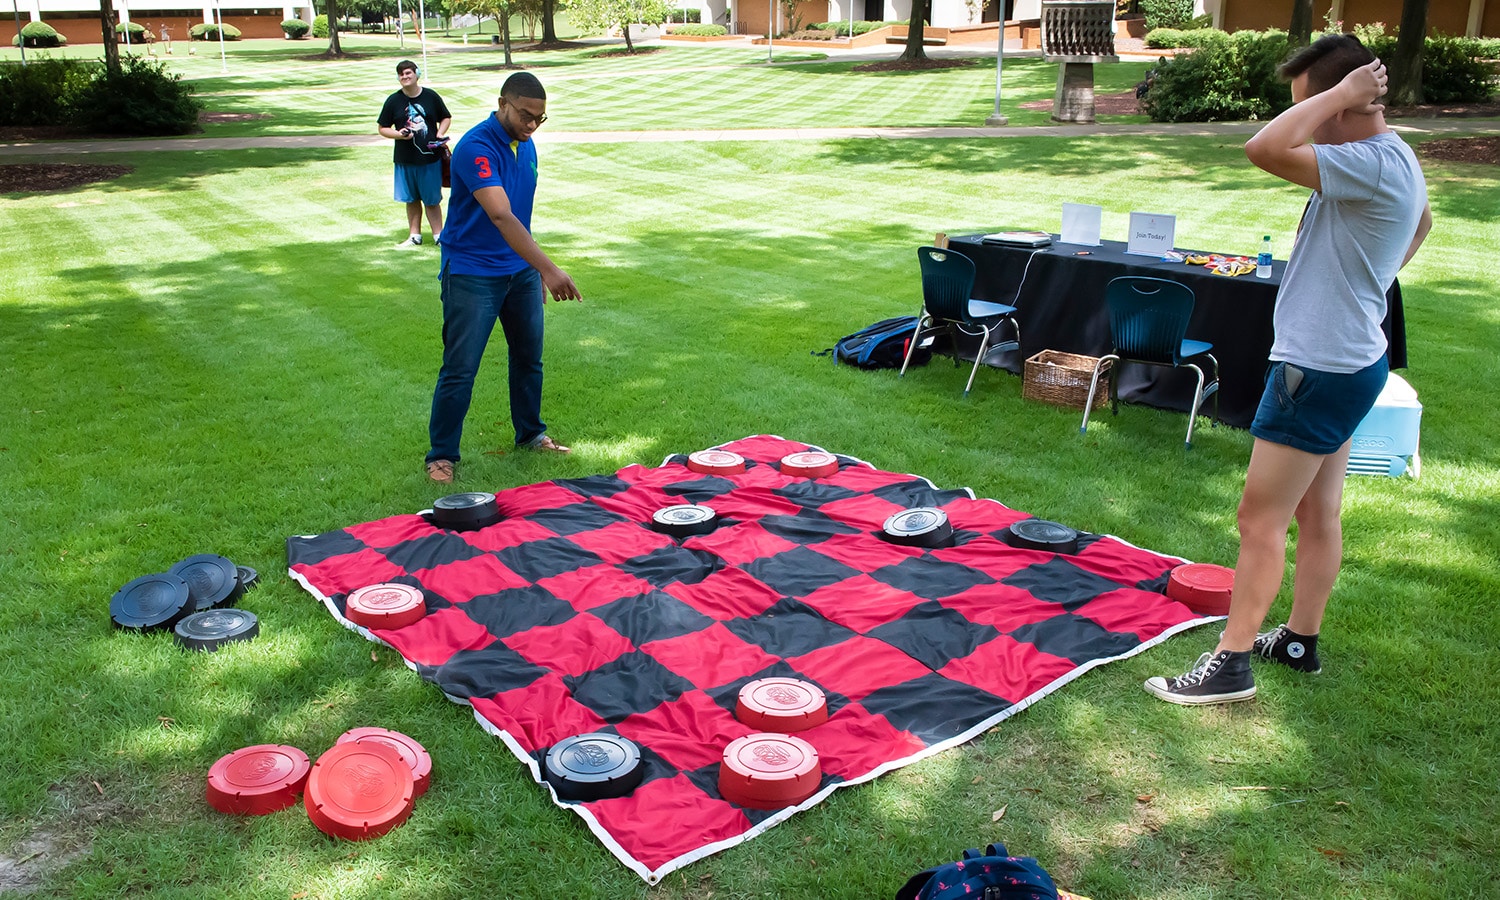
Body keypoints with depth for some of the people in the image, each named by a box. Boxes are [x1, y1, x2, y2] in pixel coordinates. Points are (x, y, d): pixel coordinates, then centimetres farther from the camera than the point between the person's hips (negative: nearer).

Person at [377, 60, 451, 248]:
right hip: (405, 160, 2)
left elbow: (446, 118, 12)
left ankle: (439, 235, 17)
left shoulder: (431, 96, -1)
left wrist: (440, 135, -6)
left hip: (430, 157, -1)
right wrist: (398, 134, -13)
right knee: (412, 200, 12)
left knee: (432, 200, 5)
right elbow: (383, 128, 6)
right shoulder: (393, 101, 0)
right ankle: (415, 236, 23)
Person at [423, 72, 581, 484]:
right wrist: (548, 268, -39)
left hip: (521, 271, 8)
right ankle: (441, 456, 7)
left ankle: (531, 433, 34)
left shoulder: (525, 145, 6)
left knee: (529, 356, 16)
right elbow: (501, 217, -32)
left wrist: (536, 271, 18)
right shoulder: (476, 147, -21)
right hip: (472, 274, -8)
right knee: (460, 368, -5)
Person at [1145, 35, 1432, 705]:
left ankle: (1232, 663, 4)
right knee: (1318, 514, 17)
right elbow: (1423, 218, 34)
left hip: (1320, 371, -10)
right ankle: (1300, 641, 30)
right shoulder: (1394, 162, 10)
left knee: (1260, 518, -4)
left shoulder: (1372, 164, -22)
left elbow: (1264, 149, -35)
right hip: (1349, 360, 10)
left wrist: (1338, 93, -22)